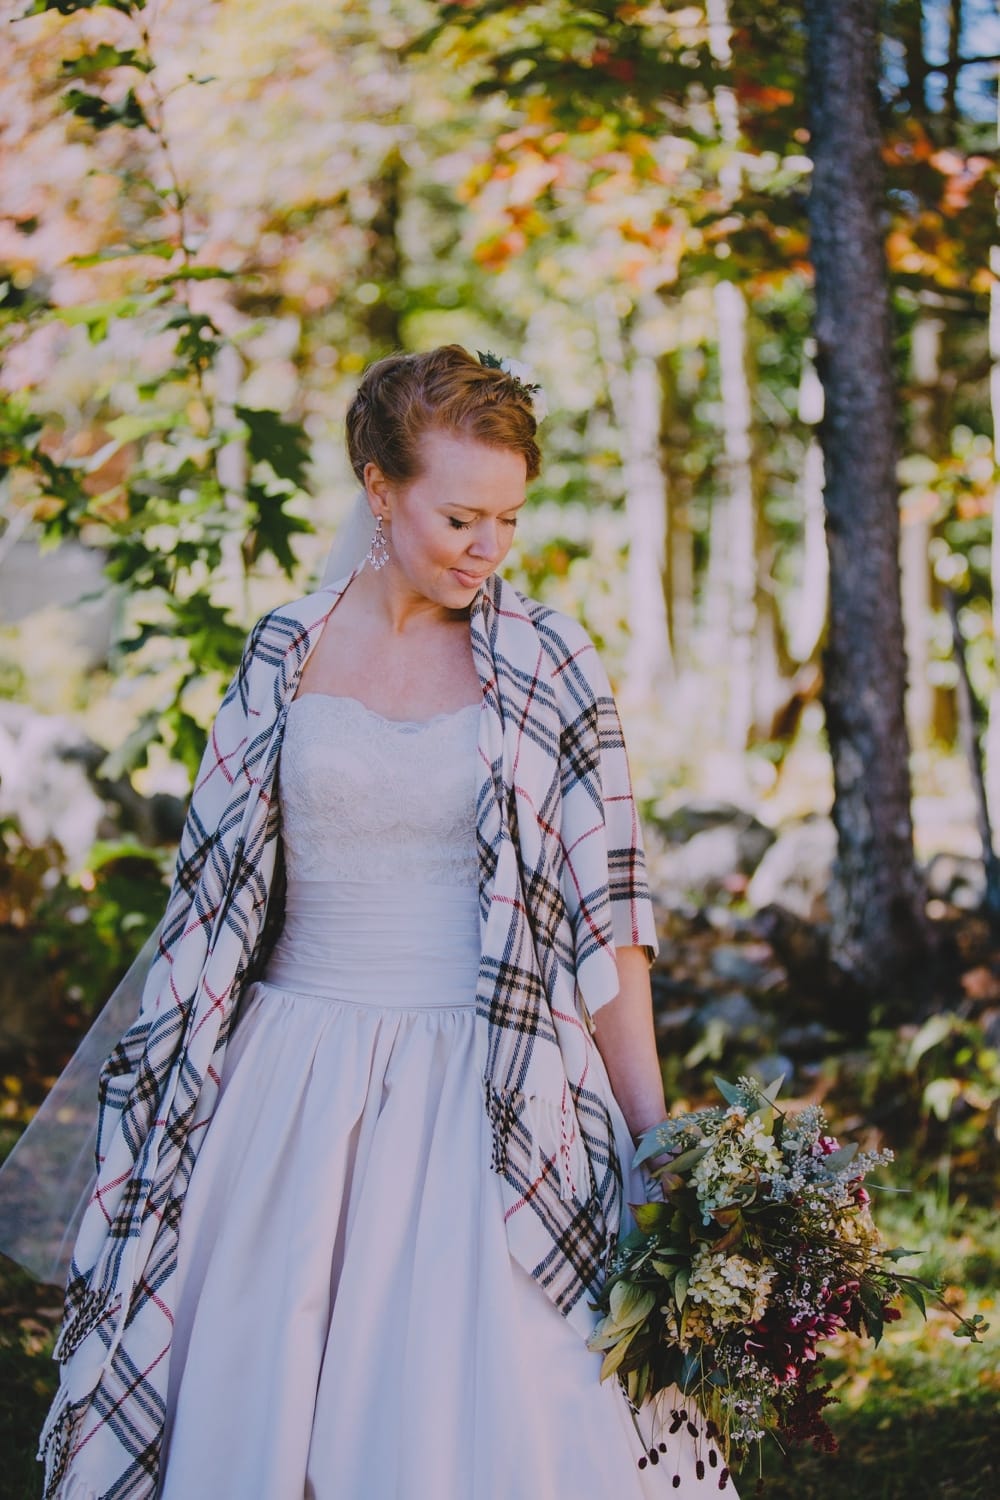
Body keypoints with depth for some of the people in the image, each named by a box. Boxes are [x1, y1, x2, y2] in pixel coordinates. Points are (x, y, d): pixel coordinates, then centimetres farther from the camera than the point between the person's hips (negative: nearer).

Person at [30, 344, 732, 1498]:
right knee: (261, 1399, 9)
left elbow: (603, 910, -2)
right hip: (298, 1086, 2)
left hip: (484, 1094, -2)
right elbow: (217, 889, 9)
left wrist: (655, 1134, -6)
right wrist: (162, 1087, 8)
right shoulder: (285, 652, 3)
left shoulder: (547, 664, -2)